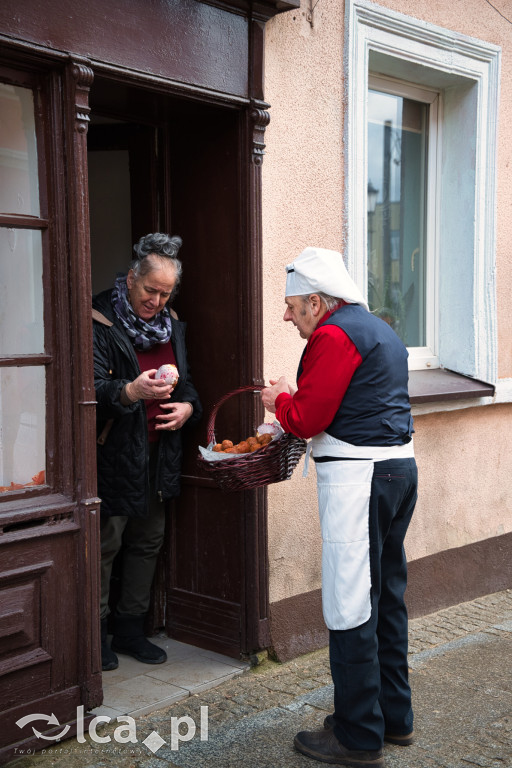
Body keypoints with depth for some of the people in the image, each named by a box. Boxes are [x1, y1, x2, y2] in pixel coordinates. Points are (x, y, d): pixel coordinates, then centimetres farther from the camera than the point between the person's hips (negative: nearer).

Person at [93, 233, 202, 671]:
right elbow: (92, 388, -19)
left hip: (160, 454, 7)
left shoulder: (172, 325, 13)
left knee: (148, 541, 12)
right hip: (113, 454, -7)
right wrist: (131, 391, -38)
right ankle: (95, 632, 13)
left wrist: (188, 406, 0)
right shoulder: (100, 323, -10)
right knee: (105, 543, -2)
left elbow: (186, 382, 21)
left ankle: (131, 628, 26)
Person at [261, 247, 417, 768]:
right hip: (399, 469, 10)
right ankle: (394, 717, 28)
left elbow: (307, 419, -14)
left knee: (350, 607, -2)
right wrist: (293, 402, 16)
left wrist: (279, 399, 6)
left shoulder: (333, 337, -12)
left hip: (357, 477, -10)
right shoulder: (379, 330, 19)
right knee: (386, 597, 17)